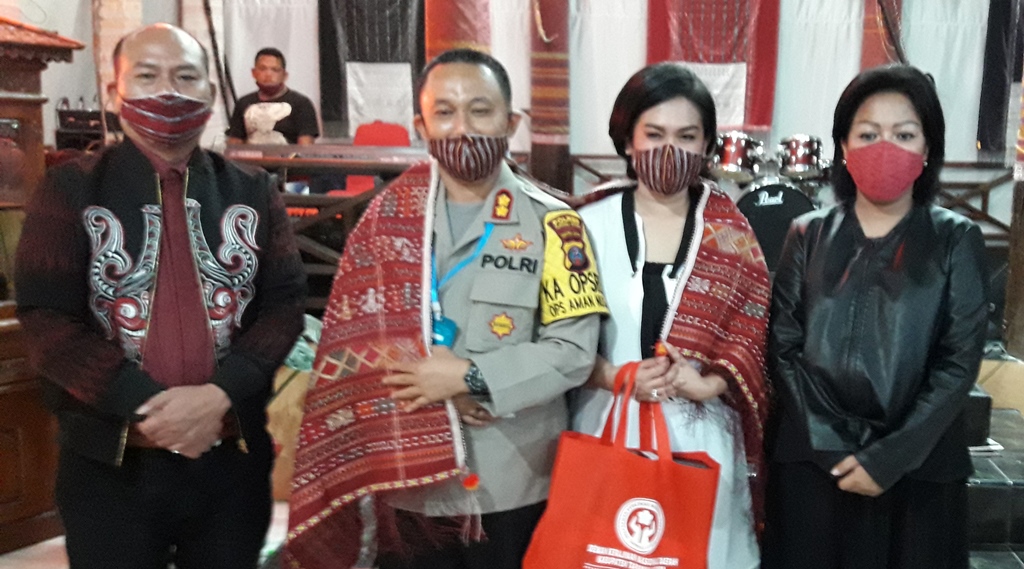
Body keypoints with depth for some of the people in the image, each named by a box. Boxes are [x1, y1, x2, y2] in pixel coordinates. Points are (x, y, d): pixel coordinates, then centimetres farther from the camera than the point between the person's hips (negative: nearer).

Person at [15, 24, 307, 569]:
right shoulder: (69, 191, -1)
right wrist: (146, 404, -17)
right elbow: (45, 318, -7)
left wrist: (220, 393, -15)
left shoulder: (253, 193, 6)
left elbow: (286, 302, 0)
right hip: (109, 463, -2)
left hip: (234, 456, 2)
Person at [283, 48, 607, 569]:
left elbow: (572, 351, -9)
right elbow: (352, 328, 1)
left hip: (510, 485, -1)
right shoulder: (390, 215, 4)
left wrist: (469, 377, -19)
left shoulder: (550, 223, -5)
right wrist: (433, 379, -14)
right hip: (406, 479, 2)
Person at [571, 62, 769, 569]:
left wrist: (709, 383, -15)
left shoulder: (730, 234, 3)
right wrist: (616, 377, -18)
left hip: (700, 437, 1)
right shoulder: (592, 225, -1)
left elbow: (753, 335, 2)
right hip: (608, 429, 0)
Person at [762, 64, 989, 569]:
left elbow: (959, 361, -5)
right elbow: (784, 347, -1)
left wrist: (888, 458, -12)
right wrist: (830, 447, -10)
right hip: (811, 463, 1)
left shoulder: (956, 240, 0)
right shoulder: (809, 235, 4)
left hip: (918, 470, 0)